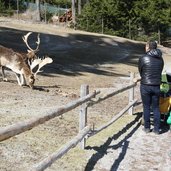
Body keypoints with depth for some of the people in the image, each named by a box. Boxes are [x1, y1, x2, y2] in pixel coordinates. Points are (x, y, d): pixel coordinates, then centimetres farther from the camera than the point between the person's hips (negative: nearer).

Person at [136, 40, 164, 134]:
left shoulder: (143, 58, -11)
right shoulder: (160, 59, 3)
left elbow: (140, 72, 1)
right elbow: (159, 72, 11)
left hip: (145, 86, -3)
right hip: (156, 86, 3)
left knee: (146, 107, 8)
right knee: (156, 108, 11)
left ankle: (147, 127, 16)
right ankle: (156, 129, 14)